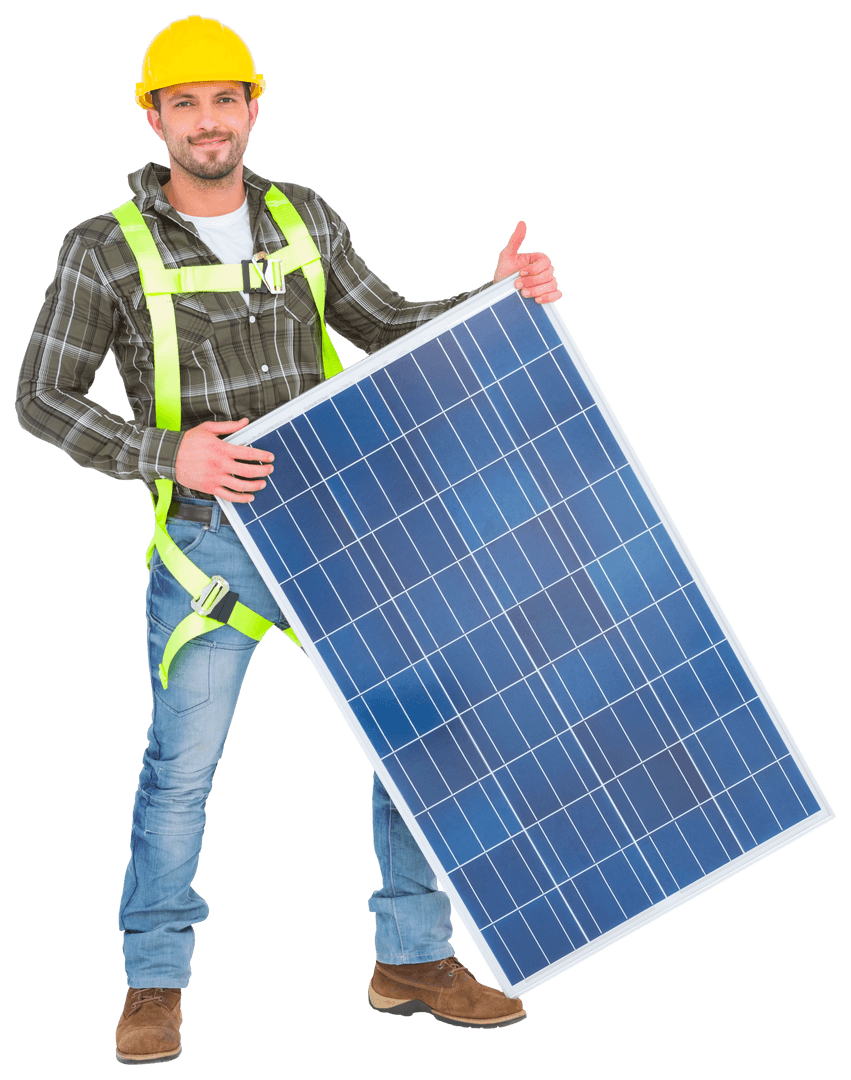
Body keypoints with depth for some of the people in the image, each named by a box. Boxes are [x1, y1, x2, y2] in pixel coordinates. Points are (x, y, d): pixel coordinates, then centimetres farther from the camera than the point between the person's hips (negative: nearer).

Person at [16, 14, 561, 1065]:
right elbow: (43, 399, -7)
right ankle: (154, 986, 21)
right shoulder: (104, 250, -7)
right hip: (209, 543, -4)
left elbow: (384, 327, 12)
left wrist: (495, 298, -4)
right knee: (183, 764, 0)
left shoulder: (303, 216, 5)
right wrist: (168, 454, -22)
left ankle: (413, 958, 20)